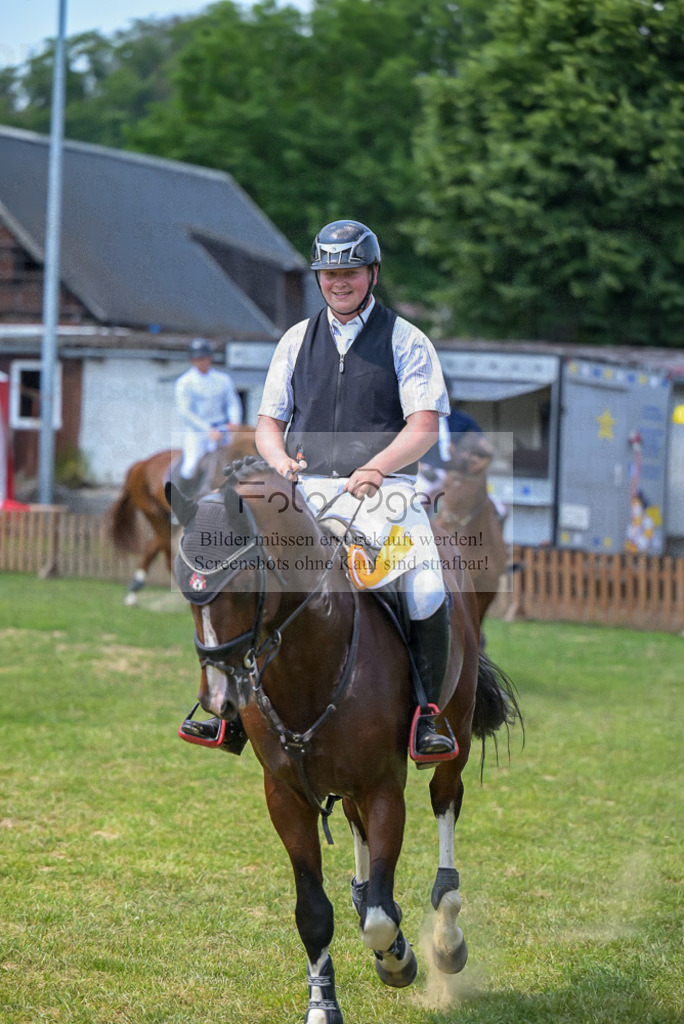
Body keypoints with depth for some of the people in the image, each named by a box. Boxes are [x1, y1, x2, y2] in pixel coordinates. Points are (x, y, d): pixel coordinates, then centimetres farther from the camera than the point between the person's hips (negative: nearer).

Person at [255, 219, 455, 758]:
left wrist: (374, 468, -19)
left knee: (427, 595, -27)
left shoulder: (407, 341, 7)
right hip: (307, 487, 3)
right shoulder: (297, 339, 18)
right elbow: (268, 420, 19)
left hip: (384, 489, -3)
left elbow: (425, 426, -3)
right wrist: (280, 460, -4)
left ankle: (424, 715, -13)